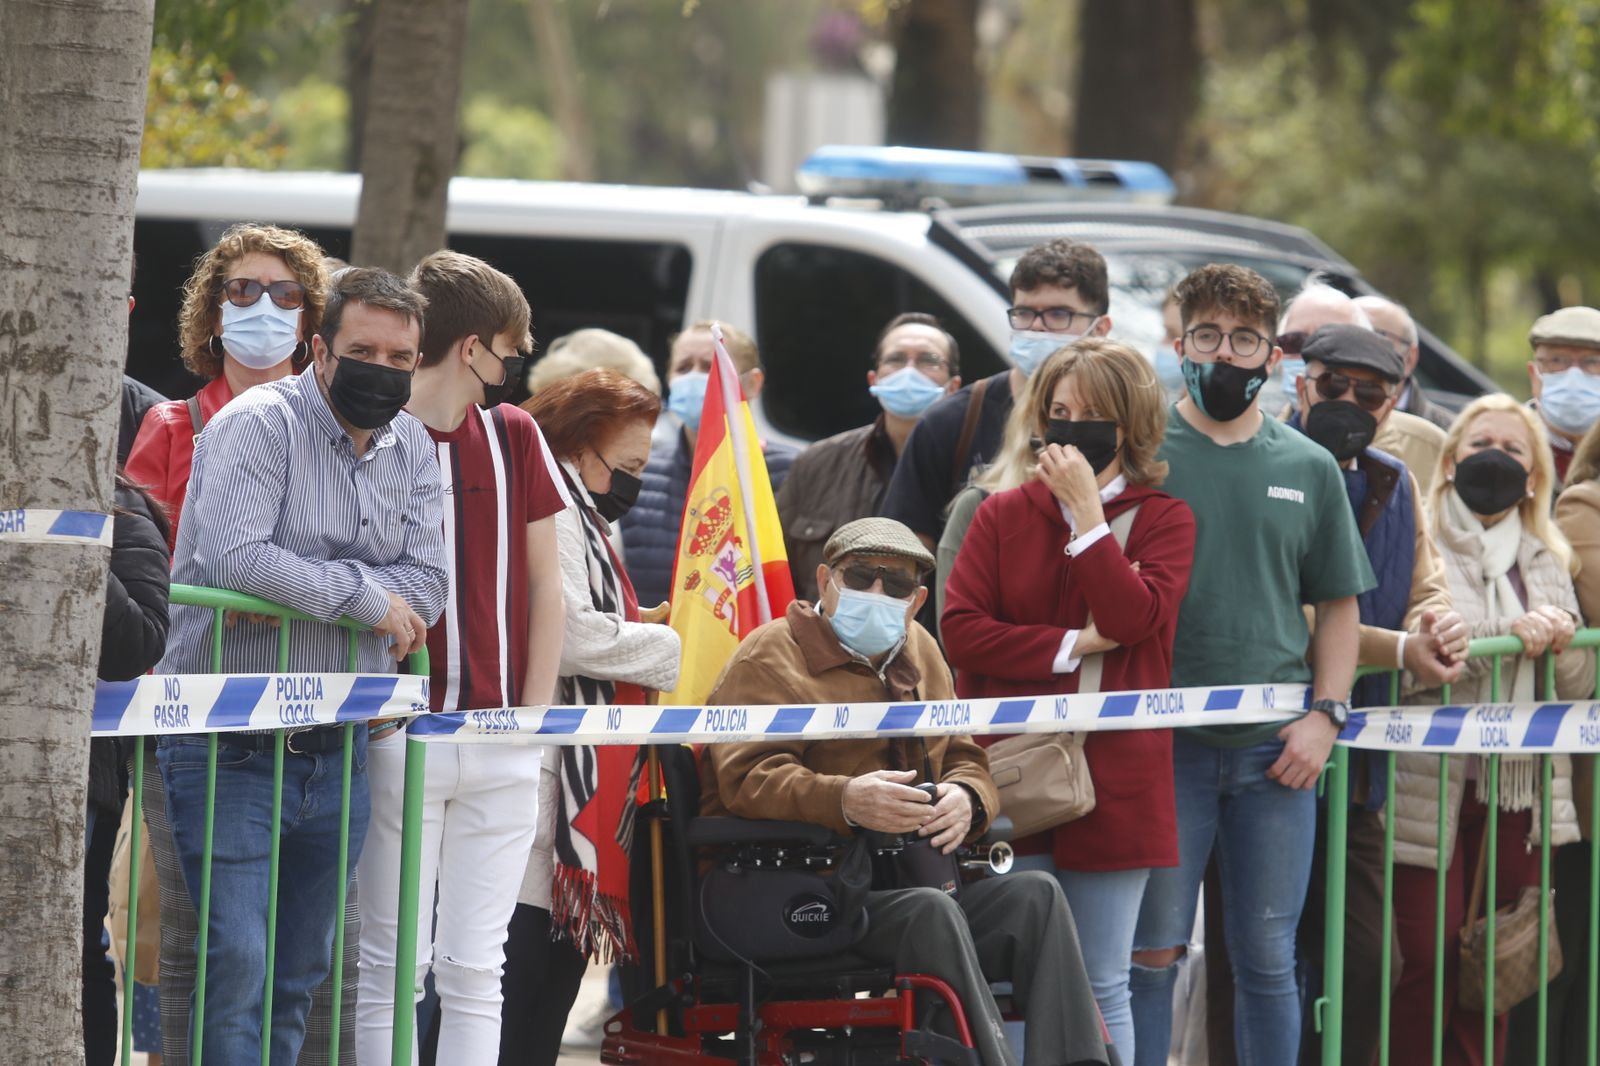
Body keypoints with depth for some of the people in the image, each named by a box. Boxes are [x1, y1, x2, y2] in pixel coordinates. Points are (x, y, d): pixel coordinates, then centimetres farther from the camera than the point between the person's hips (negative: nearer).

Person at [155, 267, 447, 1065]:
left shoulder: (411, 448, 11)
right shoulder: (259, 424, -10)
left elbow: (426, 585, 3)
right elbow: (231, 556, -24)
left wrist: (308, 589, -14)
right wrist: (365, 597, -14)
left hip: (336, 750, 7)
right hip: (231, 747, -7)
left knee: (300, 972, 11)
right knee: (237, 956, -15)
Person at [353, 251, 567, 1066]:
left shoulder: (513, 435, 11)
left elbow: (543, 583, 14)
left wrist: (533, 713, 4)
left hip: (501, 749, 4)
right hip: (404, 738, -4)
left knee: (475, 967, 5)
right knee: (391, 965, -4)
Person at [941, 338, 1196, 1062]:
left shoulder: (1163, 520, 5)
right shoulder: (1003, 516, 9)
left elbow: (1134, 617, -13)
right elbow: (960, 629, -3)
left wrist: (1087, 510, -12)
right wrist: (1072, 646, -9)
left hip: (1114, 782, -1)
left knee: (1102, 986, 5)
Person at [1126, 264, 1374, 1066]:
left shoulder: (1309, 469, 10)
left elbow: (1338, 606, 15)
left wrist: (1324, 714, 1)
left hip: (1276, 755, 2)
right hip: (1164, 746, -2)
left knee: (1267, 960, 6)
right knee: (1151, 953, -2)